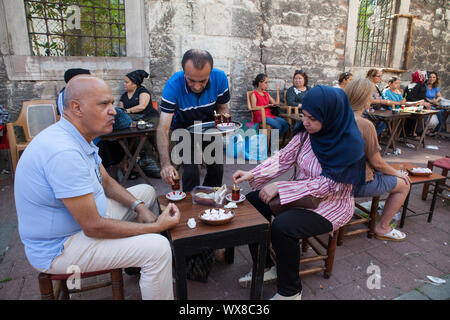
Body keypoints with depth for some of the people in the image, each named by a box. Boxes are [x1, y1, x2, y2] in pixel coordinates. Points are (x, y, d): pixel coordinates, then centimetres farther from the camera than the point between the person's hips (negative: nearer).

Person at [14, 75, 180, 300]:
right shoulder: (64, 152, -32)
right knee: (157, 247, -25)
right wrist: (157, 227, -22)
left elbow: (107, 182, 11)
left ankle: (135, 260, 28)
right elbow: (94, 227, -30)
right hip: (58, 247, -10)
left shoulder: (79, 137, 1)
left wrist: (139, 206, -5)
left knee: (146, 192, 16)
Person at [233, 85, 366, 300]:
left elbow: (324, 186, -25)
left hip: (330, 204, -7)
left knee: (282, 226, -30)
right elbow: (284, 158, -2)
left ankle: (289, 292, -3)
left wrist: (279, 187, -26)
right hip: (301, 193, 7)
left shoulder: (350, 144, -24)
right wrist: (252, 174, -15)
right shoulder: (306, 131, -6)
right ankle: (264, 266, 14)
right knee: (251, 202, -3)